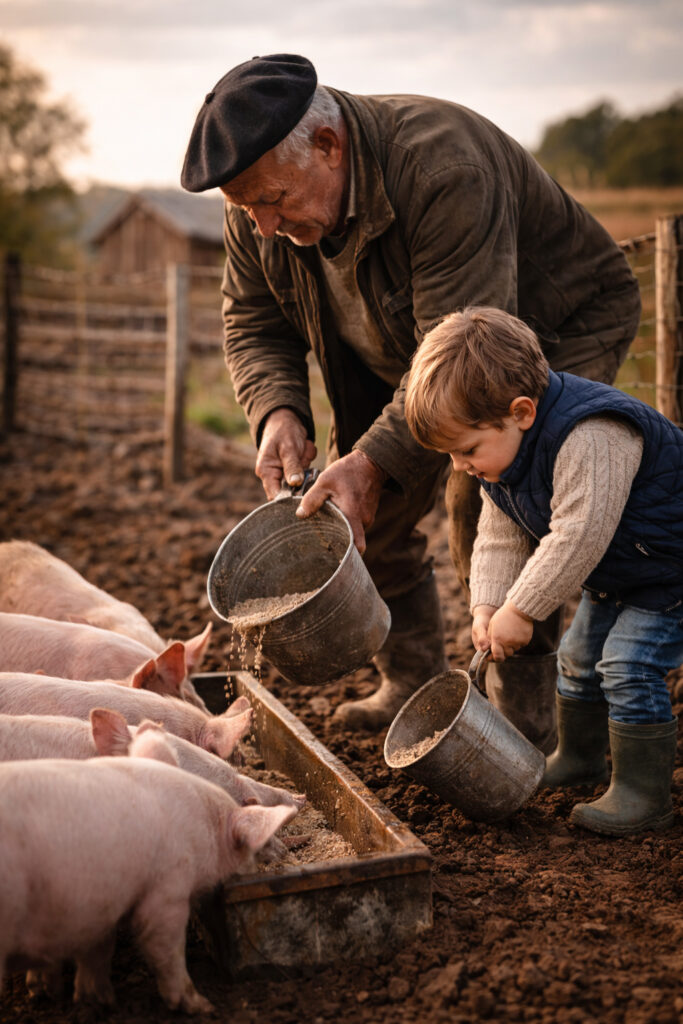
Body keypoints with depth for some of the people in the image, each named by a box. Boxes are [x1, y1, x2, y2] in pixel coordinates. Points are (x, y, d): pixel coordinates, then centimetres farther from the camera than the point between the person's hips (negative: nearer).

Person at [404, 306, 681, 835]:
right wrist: (487, 606, -16)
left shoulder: (590, 438, -39)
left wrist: (521, 610, -32)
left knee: (629, 668, -15)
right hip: (615, 572, 9)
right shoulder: (501, 453, -6)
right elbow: (502, 538, -1)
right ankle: (579, 755, 37)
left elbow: (578, 534, -39)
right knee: (580, 655, 16)